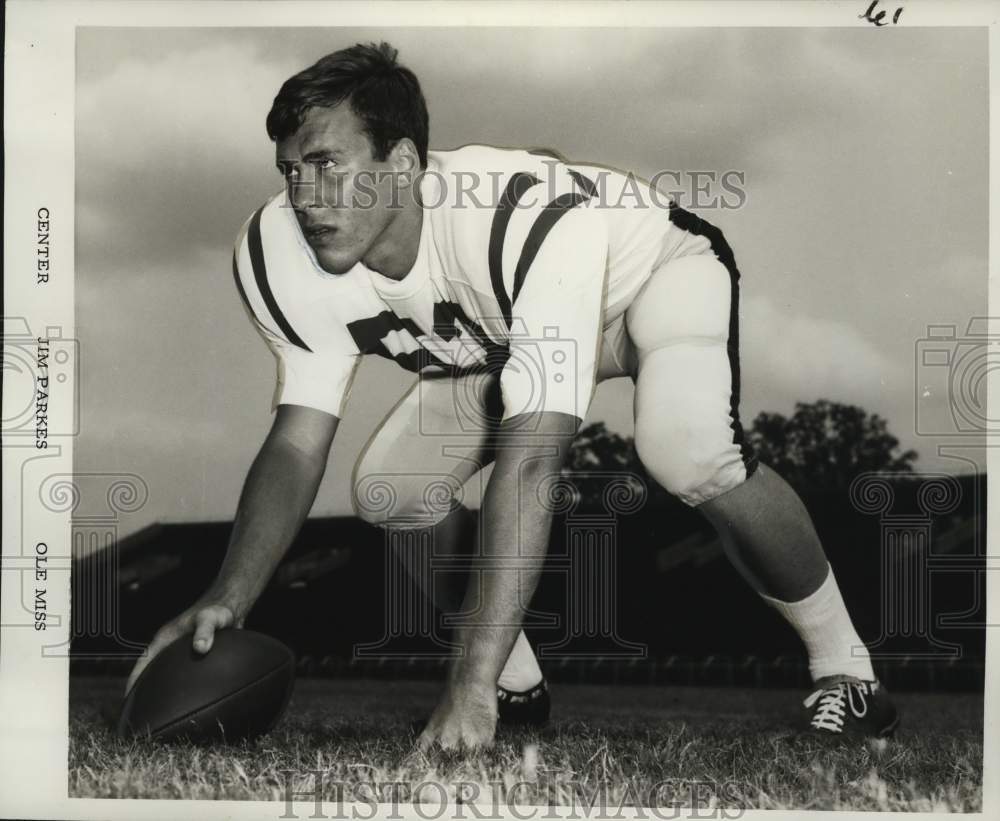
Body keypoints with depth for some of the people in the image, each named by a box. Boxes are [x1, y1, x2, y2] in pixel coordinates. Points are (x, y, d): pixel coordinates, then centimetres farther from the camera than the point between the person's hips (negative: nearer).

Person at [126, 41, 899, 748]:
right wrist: (228, 599, -34)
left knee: (688, 449, -35)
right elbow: (298, 442, -18)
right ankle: (518, 684, 13)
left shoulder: (534, 223, -44)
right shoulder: (279, 256, -25)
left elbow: (528, 461, -48)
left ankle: (843, 667, -12)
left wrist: (471, 684, -52)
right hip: (502, 332, 6)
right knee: (388, 486, -10)